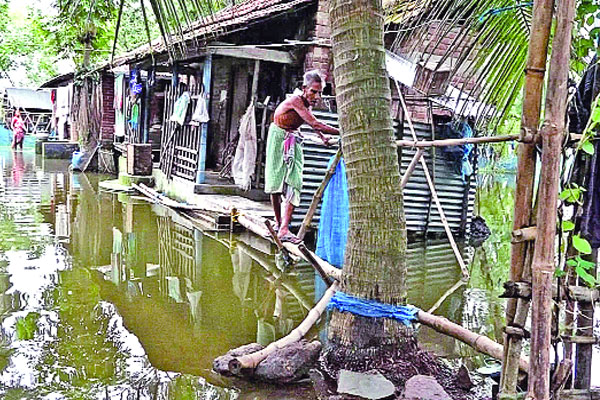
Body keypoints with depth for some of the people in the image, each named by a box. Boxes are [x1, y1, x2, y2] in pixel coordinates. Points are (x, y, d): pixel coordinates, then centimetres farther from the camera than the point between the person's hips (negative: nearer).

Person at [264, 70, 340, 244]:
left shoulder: (308, 103, 0)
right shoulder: (296, 100, -24)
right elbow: (315, 124, -34)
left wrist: (322, 137, 34)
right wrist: (341, 132, -34)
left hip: (294, 141, 6)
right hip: (279, 138, -6)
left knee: (293, 183, -10)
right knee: (276, 182, -1)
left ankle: (284, 229, -16)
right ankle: (278, 222, 18)